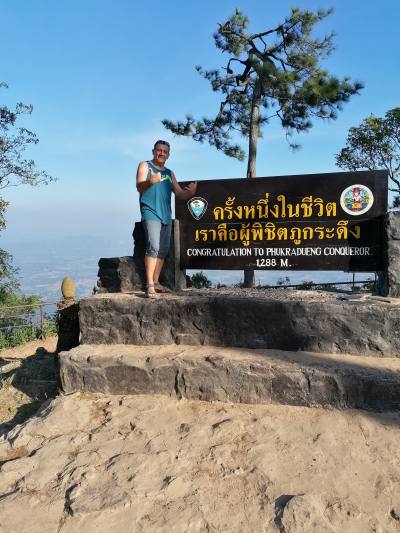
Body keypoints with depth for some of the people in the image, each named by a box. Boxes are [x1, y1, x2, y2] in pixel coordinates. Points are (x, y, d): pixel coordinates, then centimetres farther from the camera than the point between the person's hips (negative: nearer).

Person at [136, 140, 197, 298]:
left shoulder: (169, 173, 22)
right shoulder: (145, 165, 6)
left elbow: (180, 194, 19)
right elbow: (139, 187, -10)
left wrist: (190, 192, -4)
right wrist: (151, 181, -32)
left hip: (166, 215, 7)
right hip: (151, 213, -7)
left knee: (163, 250, 6)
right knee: (153, 247, -20)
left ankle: (156, 282, 14)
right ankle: (149, 285, -22)